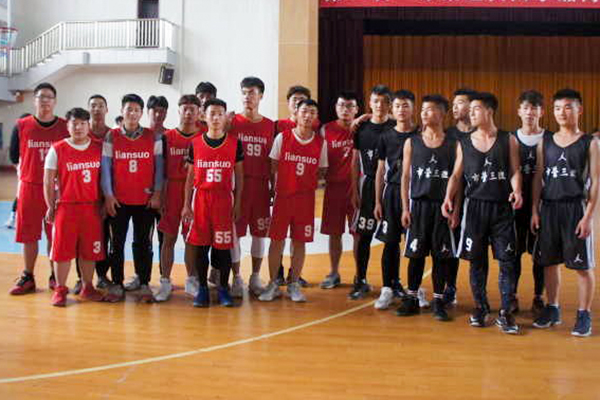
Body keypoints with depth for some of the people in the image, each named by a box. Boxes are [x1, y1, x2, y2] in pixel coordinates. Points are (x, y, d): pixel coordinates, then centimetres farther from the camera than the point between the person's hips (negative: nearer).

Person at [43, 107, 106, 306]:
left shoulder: (99, 148, 4)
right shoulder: (57, 149, -1)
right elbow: (48, 181, 0)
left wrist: (104, 203, 3)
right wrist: (51, 207, -2)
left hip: (92, 208, 2)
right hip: (66, 206, -2)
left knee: (89, 250, 8)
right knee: (63, 249, 2)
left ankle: (87, 287, 21)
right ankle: (60, 289, 14)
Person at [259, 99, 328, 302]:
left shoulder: (321, 142, 3)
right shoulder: (282, 137, -2)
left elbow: (322, 171, 10)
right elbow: (273, 166, 3)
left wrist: (308, 181, -3)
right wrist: (272, 187, -2)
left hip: (306, 198, 1)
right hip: (283, 195, -1)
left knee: (300, 241, 5)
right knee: (277, 239, 2)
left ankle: (294, 284, 18)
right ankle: (273, 284, 14)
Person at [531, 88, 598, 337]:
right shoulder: (546, 141, 9)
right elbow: (538, 177, 10)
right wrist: (535, 210, 3)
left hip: (576, 207, -3)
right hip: (549, 207, 4)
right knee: (549, 261, 9)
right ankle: (552, 310, 23)